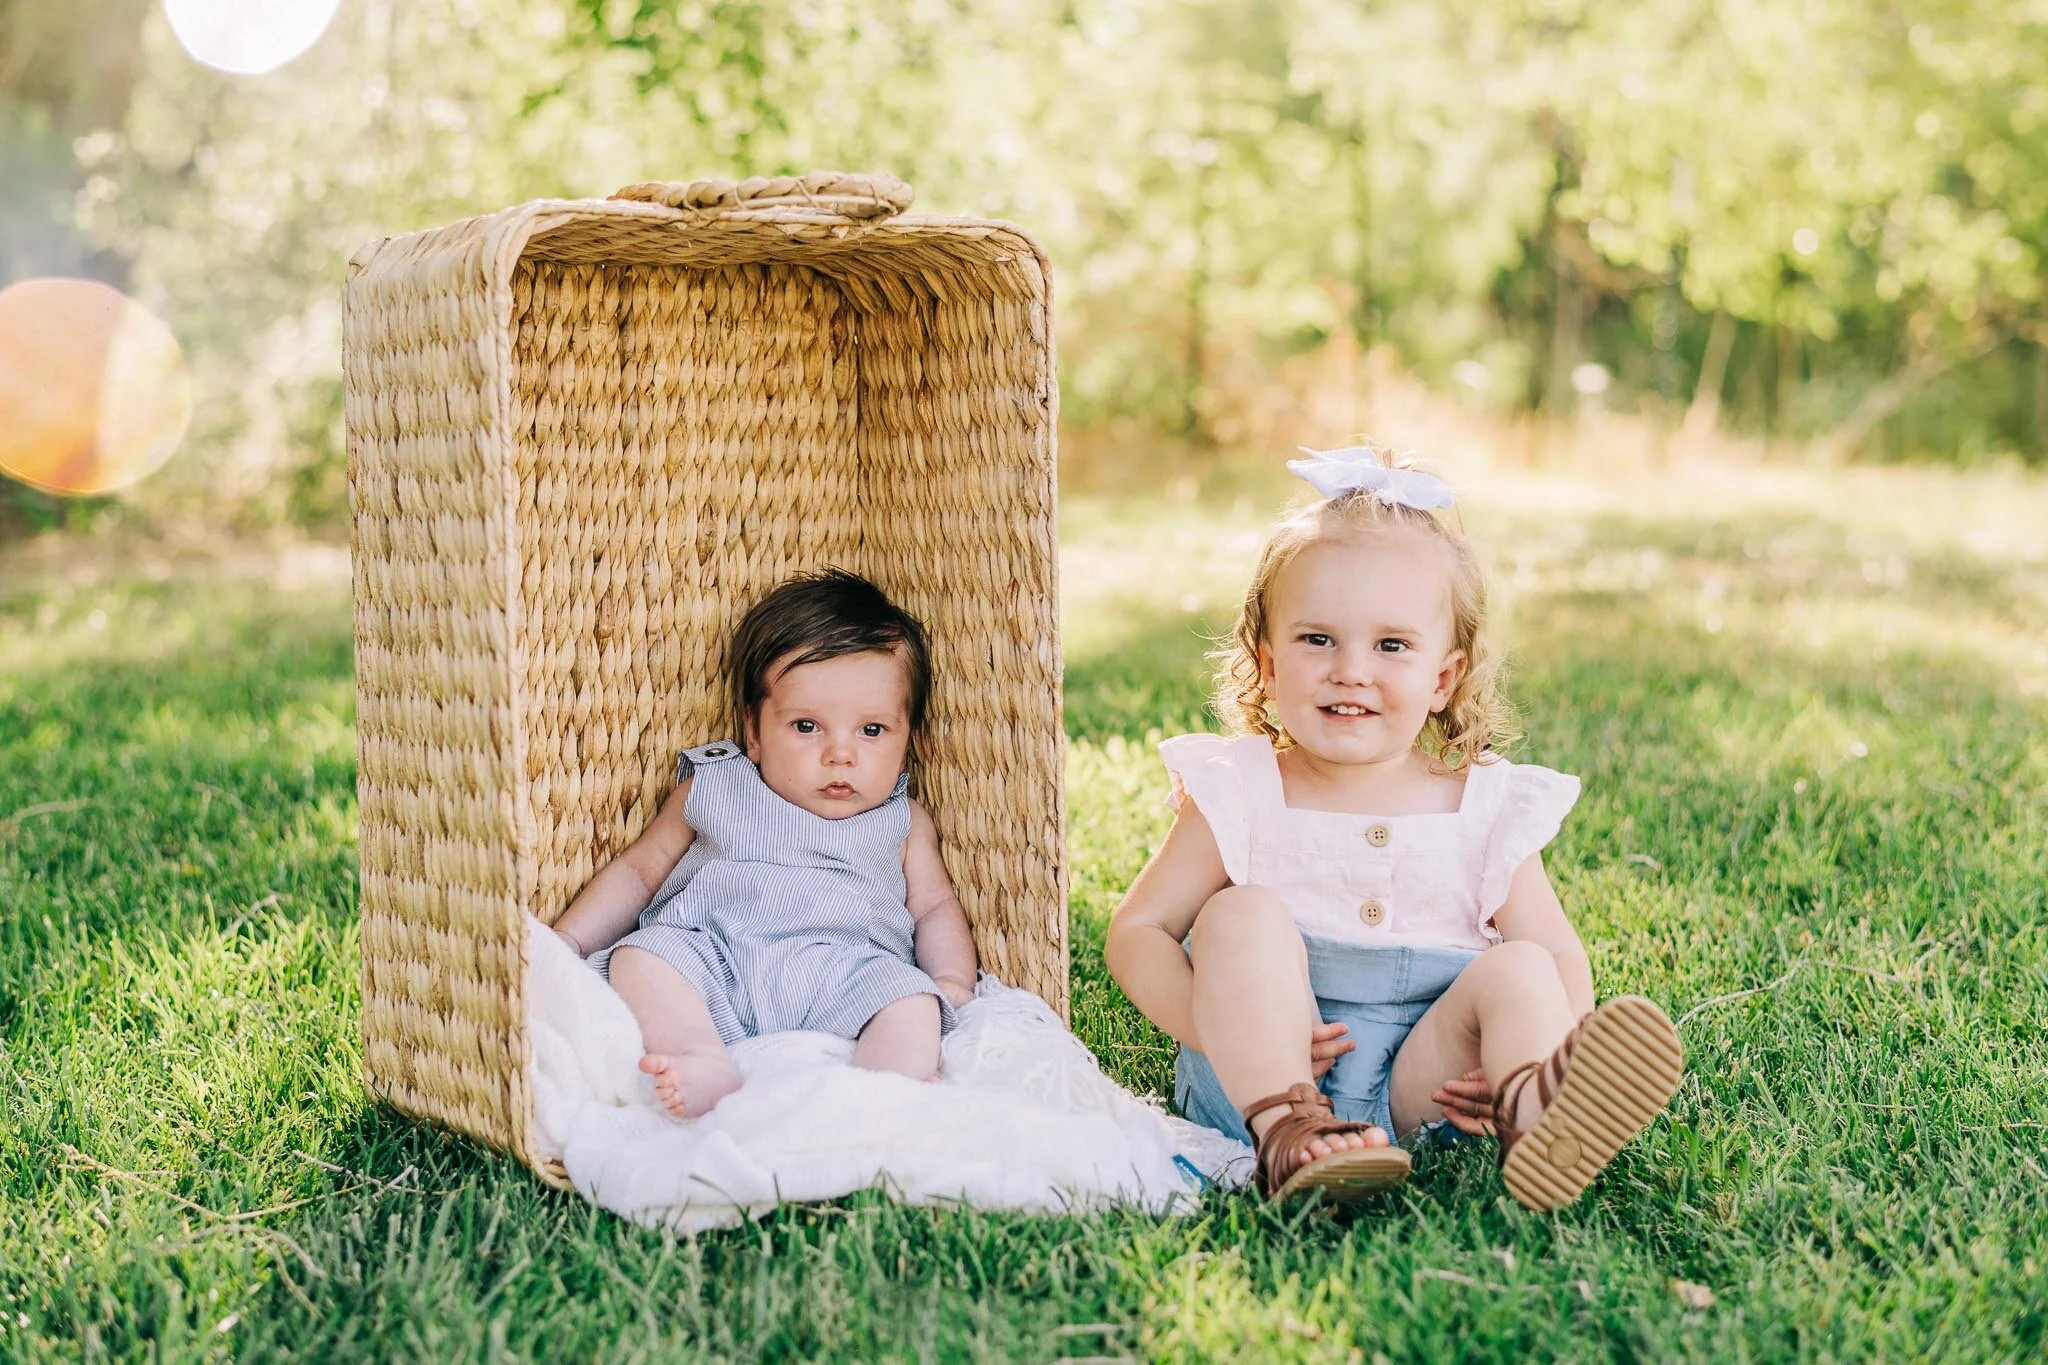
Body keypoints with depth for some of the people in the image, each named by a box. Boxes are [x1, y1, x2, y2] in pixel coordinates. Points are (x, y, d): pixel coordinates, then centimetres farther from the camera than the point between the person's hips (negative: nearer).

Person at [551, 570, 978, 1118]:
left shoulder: (903, 825, 20)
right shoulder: (712, 790, 18)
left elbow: (933, 907, 21)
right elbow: (639, 871, 22)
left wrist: (954, 981, 0)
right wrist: (563, 944, 13)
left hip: (845, 967, 0)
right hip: (712, 953, 1)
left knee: (913, 1005, -29)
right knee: (639, 957, -27)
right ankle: (708, 1066, -48)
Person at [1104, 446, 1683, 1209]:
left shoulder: (1485, 810, 7)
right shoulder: (1240, 794, 4)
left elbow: (1564, 964, 5)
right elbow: (1137, 930, 1)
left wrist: (1519, 1060, -19)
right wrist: (1217, 1024, -19)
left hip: (1419, 1077, 1)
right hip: (1265, 1077, 0)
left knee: (1520, 969, -22)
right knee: (1242, 915, -21)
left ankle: (1535, 1116, -55)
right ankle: (1284, 1133, -40)